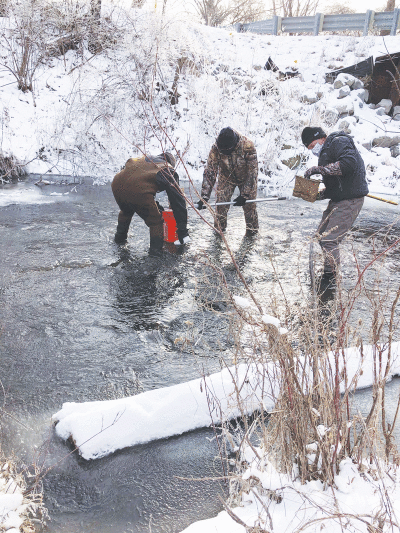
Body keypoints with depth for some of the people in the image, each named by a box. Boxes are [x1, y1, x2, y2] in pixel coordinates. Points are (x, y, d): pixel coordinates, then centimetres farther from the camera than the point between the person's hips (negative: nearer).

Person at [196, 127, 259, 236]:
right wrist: (204, 197, -32)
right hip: (226, 178, 2)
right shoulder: (215, 148, -29)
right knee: (221, 203, -3)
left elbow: (252, 172, -29)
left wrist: (244, 195, -32)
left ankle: (252, 230, 21)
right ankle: (219, 229, 21)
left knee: (249, 204, -2)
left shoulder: (247, 145, -35)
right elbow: (209, 172, -25)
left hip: (246, 178, -1)